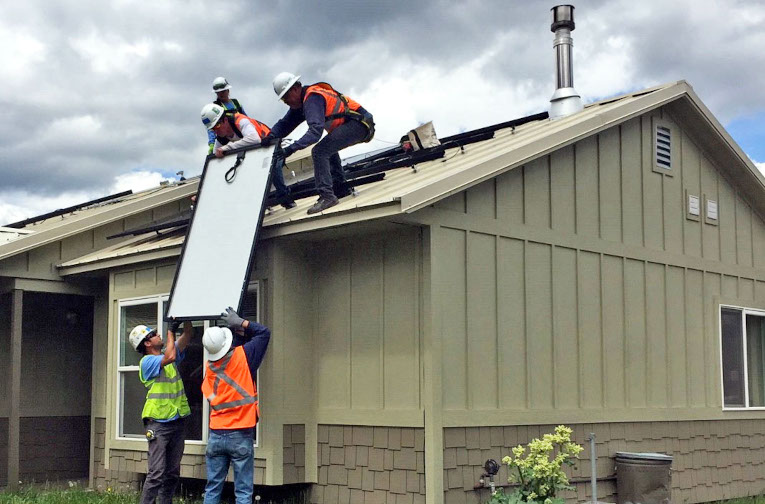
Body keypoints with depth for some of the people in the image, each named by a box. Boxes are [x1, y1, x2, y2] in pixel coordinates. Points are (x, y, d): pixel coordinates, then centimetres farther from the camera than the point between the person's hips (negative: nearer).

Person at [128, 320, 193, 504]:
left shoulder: (166, 355, 14)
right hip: (159, 423, -7)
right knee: (157, 473, -12)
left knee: (173, 473, 9)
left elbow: (187, 335, 14)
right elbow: (170, 357, -26)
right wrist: (171, 330, -16)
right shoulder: (147, 362, -8)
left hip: (177, 420, 8)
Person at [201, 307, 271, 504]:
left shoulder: (210, 366, 2)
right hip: (240, 436, -3)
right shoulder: (242, 356, -9)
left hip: (216, 436, 3)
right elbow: (264, 332, -1)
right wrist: (240, 323, 4)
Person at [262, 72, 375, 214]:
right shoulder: (301, 101, 14)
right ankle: (340, 189, 28)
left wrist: (292, 148, -34)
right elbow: (285, 123, 15)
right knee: (329, 148, 30)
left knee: (319, 152, -18)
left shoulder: (312, 98, -18)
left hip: (357, 124, -11)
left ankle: (327, 195, -21)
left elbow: (315, 130, -30)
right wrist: (272, 135, -5)